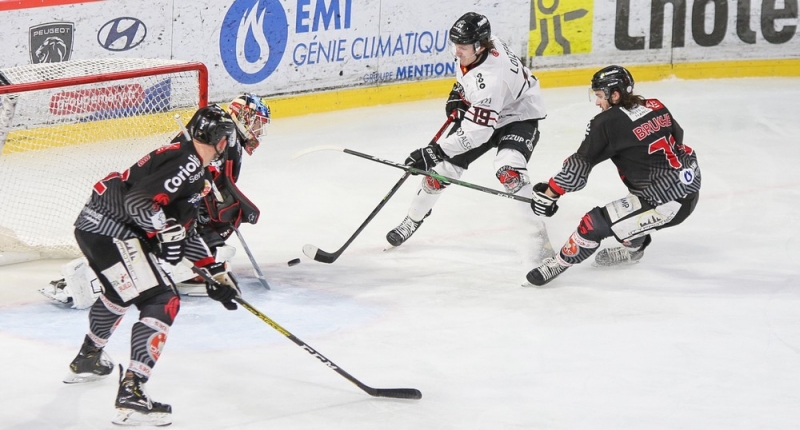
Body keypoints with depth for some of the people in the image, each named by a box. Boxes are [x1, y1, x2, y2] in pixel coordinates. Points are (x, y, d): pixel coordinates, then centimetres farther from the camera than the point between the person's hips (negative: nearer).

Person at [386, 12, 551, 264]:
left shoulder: (490, 77, -40)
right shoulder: (475, 46, -16)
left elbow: (477, 131, -39)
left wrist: (436, 151, -41)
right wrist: (458, 92, 5)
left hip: (518, 116, -8)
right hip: (481, 111, 8)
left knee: (508, 171, -34)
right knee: (443, 166, 4)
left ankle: (538, 236, -24)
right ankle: (413, 220, 27)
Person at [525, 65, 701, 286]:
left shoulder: (607, 123, -12)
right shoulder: (656, 106, 6)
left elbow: (579, 165, -7)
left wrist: (548, 193, 2)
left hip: (665, 202, -8)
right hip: (691, 183, 8)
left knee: (596, 222, -6)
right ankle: (633, 246, 43)